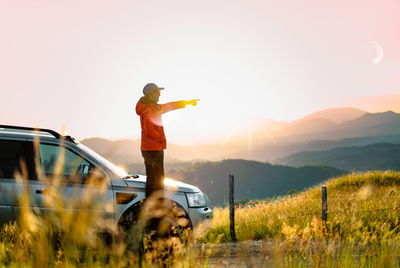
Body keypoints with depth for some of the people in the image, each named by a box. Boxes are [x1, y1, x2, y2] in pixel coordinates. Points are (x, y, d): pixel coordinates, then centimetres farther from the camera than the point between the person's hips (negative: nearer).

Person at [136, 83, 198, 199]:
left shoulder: (154, 107, 14)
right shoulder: (148, 110, -17)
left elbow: (168, 106, 25)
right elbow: (149, 130, -28)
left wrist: (187, 102, 32)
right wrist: (161, 138, -13)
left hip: (147, 149, 10)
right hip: (154, 150, -10)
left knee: (151, 179, 12)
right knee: (159, 180, -8)